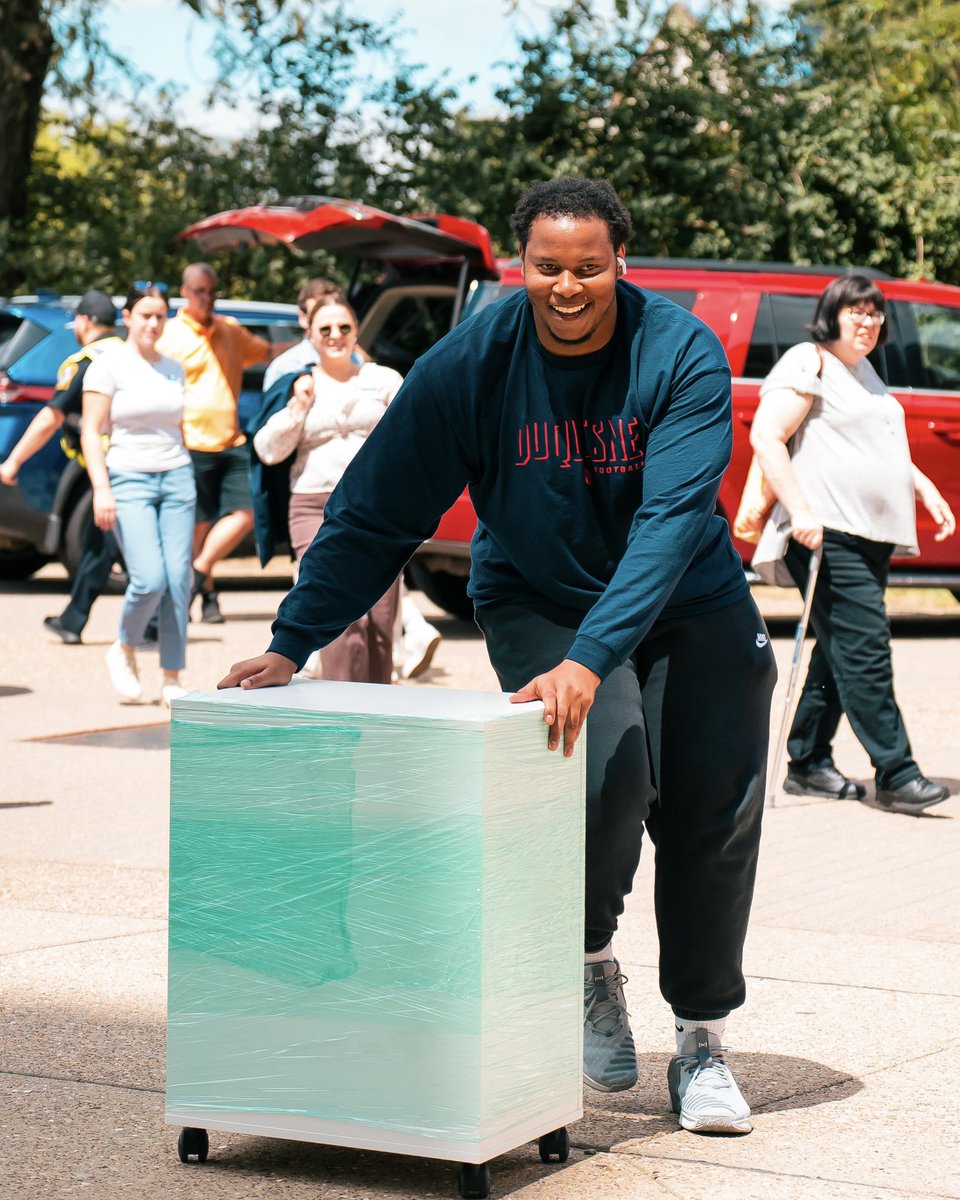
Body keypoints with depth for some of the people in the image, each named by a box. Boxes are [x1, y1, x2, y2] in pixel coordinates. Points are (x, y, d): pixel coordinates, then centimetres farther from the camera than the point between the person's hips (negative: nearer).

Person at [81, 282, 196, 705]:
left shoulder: (173, 369, 13)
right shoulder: (109, 365, -3)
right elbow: (91, 433, -6)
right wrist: (101, 489, -16)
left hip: (176, 478, 5)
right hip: (129, 481, -5)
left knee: (178, 580, -4)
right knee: (150, 580, -16)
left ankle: (171, 681, 2)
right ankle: (123, 650, 12)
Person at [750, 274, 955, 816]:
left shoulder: (865, 373, 23)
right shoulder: (809, 364, -6)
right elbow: (766, 436, -15)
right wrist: (799, 511, -21)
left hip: (871, 535, 10)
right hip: (828, 532, -10)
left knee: (841, 650, 11)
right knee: (864, 649, -12)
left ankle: (809, 765, 18)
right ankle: (896, 776, -14)